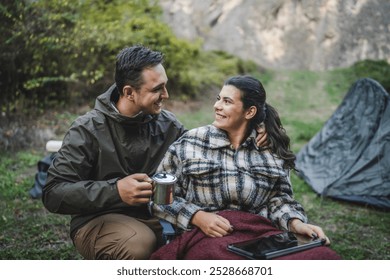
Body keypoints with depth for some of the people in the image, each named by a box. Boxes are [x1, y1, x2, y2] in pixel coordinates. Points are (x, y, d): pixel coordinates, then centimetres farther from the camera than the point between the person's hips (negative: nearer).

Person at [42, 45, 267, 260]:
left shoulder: (166, 124, 2)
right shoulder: (88, 129, -11)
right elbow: (53, 193, -16)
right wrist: (115, 190, -30)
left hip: (154, 216, 4)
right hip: (100, 221, -4)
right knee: (139, 243, -35)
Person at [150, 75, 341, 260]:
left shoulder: (271, 150, 13)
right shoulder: (189, 143, 6)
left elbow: (279, 198, 18)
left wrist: (296, 223, -3)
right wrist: (198, 217, -9)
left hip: (262, 232, 3)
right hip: (207, 236, -3)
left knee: (325, 256, -26)